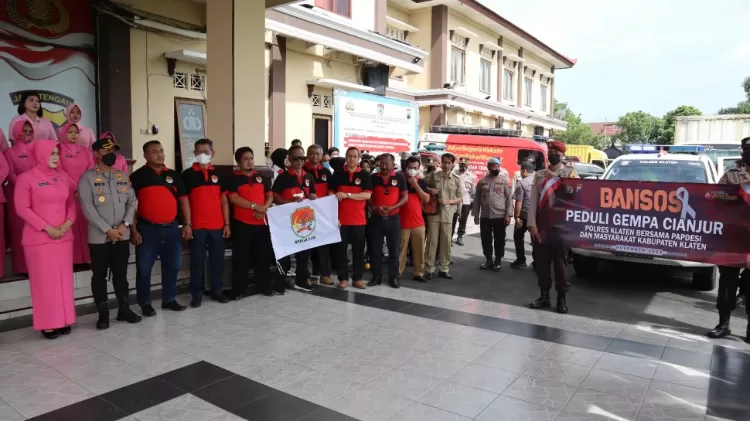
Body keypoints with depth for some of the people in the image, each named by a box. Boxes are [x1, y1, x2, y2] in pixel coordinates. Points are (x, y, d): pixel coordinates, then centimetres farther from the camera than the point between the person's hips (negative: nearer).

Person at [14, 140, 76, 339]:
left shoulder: (63, 176, 9)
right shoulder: (27, 178, -5)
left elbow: (72, 202, 11)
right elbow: (22, 208, -9)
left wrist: (67, 224, -6)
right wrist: (47, 228, -14)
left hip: (64, 237, 5)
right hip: (39, 238, -5)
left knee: (64, 279, 8)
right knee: (45, 281, 0)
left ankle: (63, 320, 18)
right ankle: (47, 324, 8)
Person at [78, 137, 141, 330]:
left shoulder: (123, 176, 10)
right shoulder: (87, 178, -3)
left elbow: (133, 202, 6)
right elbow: (88, 208, -11)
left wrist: (125, 224, -8)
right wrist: (108, 230, -14)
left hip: (122, 235, 4)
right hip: (99, 237, -3)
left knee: (121, 274, 11)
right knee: (99, 275, 5)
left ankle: (124, 309, 21)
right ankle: (103, 314, 14)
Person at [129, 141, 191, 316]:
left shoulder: (173, 175, 10)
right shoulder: (138, 176, -2)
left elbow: (183, 200, 11)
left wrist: (187, 224, 3)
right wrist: (134, 230, -10)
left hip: (171, 228, 4)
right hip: (147, 229, -4)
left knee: (172, 266, 11)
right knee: (144, 268, 4)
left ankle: (169, 299, 25)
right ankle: (145, 303, 18)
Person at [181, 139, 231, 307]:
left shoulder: (218, 174, 9)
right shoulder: (188, 174, 0)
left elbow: (224, 200, 10)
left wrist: (227, 223, 5)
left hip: (217, 225, 3)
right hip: (197, 226, -3)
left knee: (218, 259, 9)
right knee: (197, 260, 5)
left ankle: (217, 290, 22)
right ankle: (197, 294, 15)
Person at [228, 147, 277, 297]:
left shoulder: (262, 177, 13)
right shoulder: (234, 179, 0)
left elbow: (270, 196, 9)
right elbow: (233, 198, -12)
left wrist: (264, 209, -11)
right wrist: (255, 206, -17)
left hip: (261, 222, 4)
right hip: (242, 223, -4)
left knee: (263, 255, 10)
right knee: (241, 257, 0)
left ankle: (266, 286, 20)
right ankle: (239, 290, 8)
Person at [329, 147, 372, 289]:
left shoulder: (365, 175, 2)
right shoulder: (337, 174, 3)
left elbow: (367, 195, -10)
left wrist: (347, 194, -19)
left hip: (358, 219, 0)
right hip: (341, 219, 0)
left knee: (358, 250, 6)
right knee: (341, 249, 5)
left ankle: (357, 278, 17)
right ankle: (343, 278, 14)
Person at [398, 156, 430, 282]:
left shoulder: (421, 182, 8)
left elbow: (426, 199, -4)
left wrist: (415, 185, -10)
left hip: (418, 222, 3)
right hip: (402, 222, -3)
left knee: (419, 249, 7)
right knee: (401, 249, 1)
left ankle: (419, 273, 15)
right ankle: (398, 272, 10)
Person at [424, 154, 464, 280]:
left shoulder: (457, 179, 3)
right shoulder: (433, 175, 1)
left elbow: (460, 198, 4)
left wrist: (448, 201, -13)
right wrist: (429, 189, -10)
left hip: (448, 215, 1)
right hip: (433, 213, -1)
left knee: (446, 242, 7)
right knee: (432, 241, 1)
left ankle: (443, 269, 18)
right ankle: (429, 269, 10)